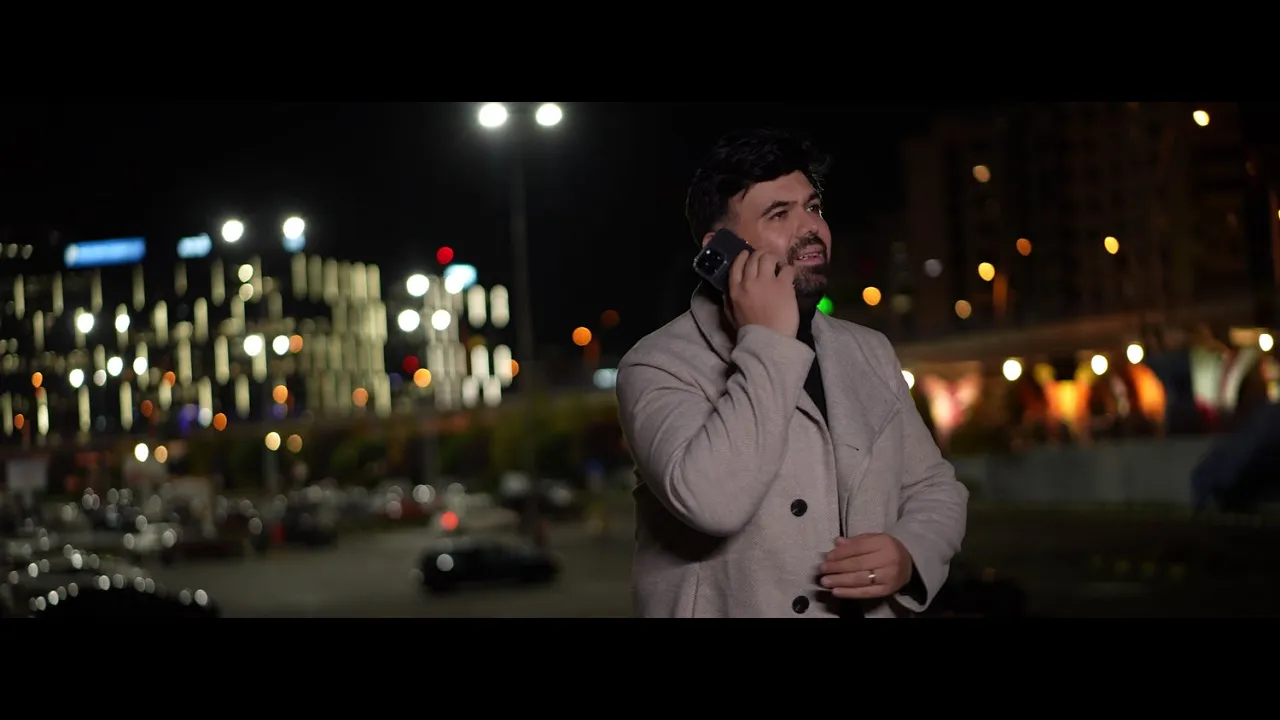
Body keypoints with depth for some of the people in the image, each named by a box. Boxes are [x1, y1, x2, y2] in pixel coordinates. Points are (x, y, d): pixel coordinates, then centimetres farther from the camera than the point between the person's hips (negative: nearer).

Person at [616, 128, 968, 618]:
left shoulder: (869, 353, 7)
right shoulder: (659, 366, -11)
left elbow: (933, 488, 13)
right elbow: (710, 501, -27)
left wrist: (910, 556, -8)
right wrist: (767, 341, -22)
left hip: (871, 606, 5)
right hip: (727, 606, -5)